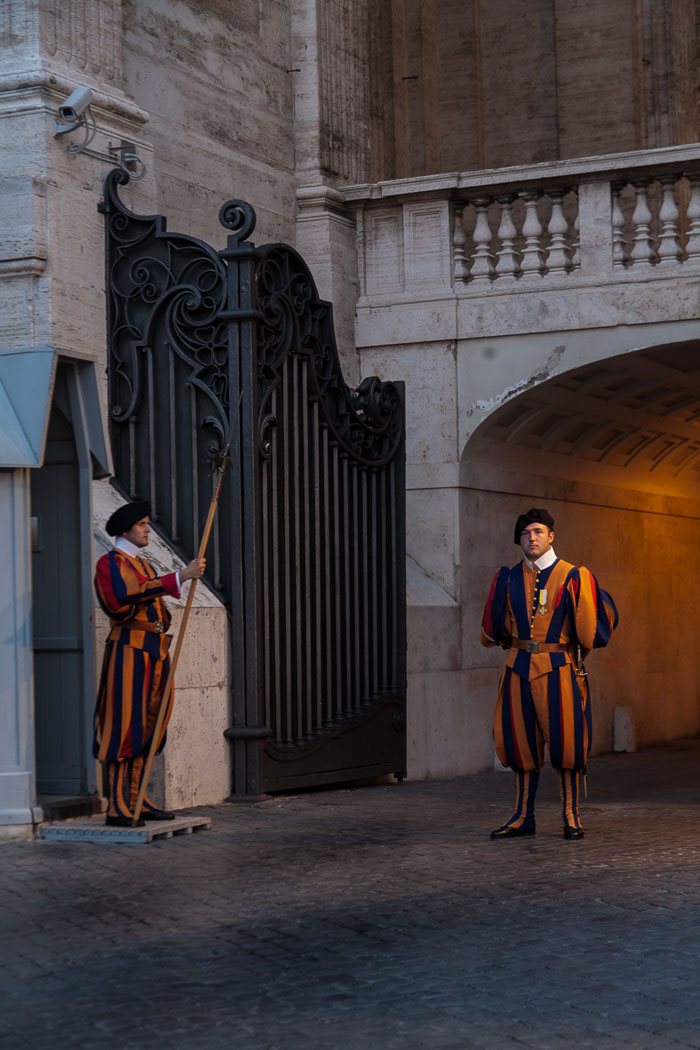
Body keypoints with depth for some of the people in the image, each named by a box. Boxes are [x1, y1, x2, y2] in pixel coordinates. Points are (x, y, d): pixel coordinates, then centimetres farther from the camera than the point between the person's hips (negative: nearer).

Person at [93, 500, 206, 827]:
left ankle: (136, 799, 12)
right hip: (129, 650, -9)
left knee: (146, 726, 8)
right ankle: (117, 806, -12)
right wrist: (180, 576, -30)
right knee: (124, 725, -11)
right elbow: (133, 592, -25)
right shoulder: (111, 563, -5)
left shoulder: (145, 566, 23)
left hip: (154, 652, 9)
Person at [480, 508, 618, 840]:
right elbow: (495, 627, 19)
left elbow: (590, 624, 0)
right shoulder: (510, 579, 8)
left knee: (564, 739, -2)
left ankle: (571, 817, 9)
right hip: (519, 667, 3)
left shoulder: (571, 577, -3)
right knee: (521, 741, 6)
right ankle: (523, 816, 15)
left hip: (557, 667, -3)